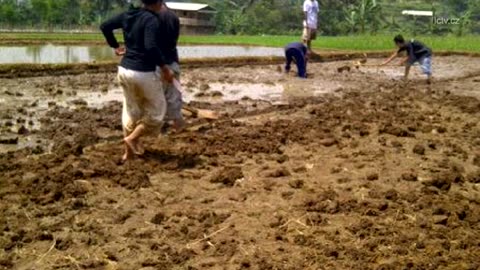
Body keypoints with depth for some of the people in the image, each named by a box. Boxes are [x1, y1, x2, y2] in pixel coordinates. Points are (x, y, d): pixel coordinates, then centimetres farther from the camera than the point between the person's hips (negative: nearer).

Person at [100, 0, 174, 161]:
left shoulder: (128, 15, 7)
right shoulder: (152, 20, -16)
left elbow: (105, 26, 15)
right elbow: (151, 47, -29)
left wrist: (115, 46, 24)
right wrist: (164, 67, -19)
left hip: (124, 70, 8)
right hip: (143, 73, -8)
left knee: (131, 110, 21)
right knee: (156, 111, 13)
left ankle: (129, 152, 26)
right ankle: (132, 139, 6)